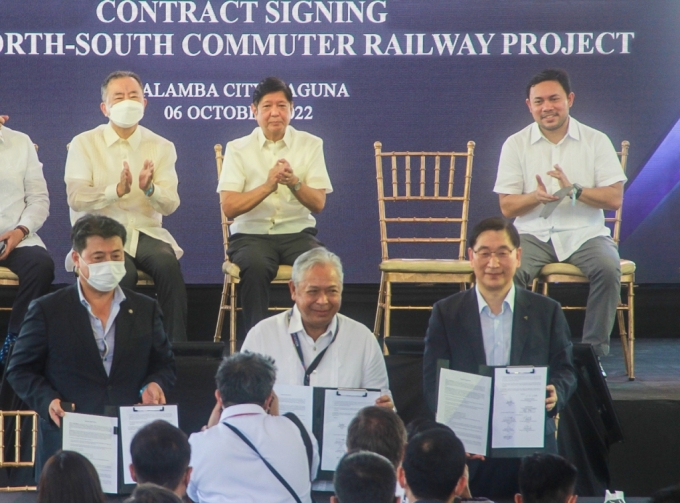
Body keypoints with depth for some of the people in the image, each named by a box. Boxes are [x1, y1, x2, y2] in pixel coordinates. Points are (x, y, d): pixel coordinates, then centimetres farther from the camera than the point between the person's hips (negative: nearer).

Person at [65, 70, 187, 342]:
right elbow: (76, 198, -9)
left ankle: (176, 347, -23)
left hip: (145, 231, 2)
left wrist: (150, 189, -23)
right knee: (123, 272, -33)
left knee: (167, 262, -30)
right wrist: (117, 190, -25)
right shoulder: (84, 144, 4)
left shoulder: (161, 147, 9)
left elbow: (170, 205, -1)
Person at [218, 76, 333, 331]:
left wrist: (294, 182, -20)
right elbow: (229, 207, -6)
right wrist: (268, 186, -20)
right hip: (251, 234, -1)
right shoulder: (238, 149, 4)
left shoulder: (310, 145, 8)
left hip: (297, 232, 1)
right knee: (256, 266, -35)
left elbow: (318, 204, 0)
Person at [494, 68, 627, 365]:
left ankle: (594, 351, -19)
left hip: (585, 232, 0)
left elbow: (614, 199, -1)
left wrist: (574, 190, -17)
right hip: (534, 233, 0)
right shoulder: (515, 145, 6)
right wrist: (537, 196, -18)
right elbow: (507, 207, 3)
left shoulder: (596, 141, 5)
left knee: (608, 268, -32)